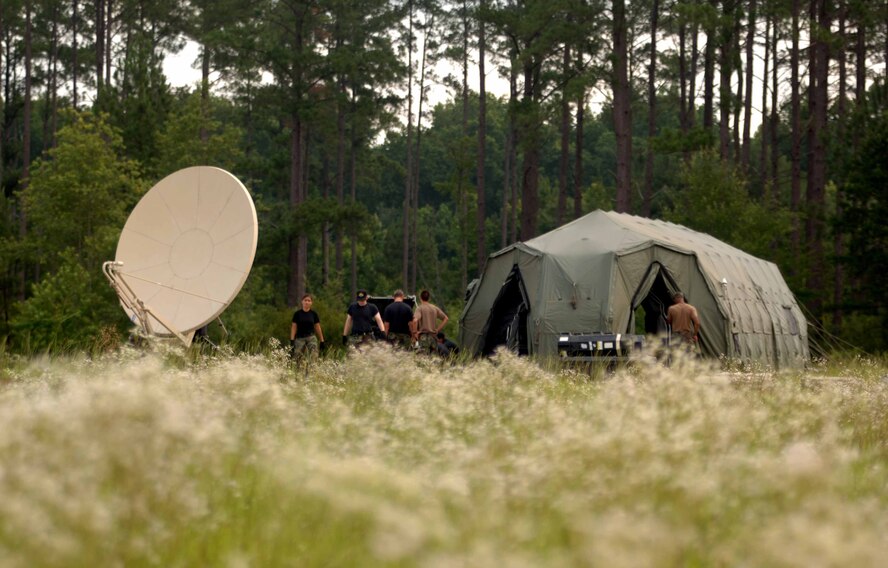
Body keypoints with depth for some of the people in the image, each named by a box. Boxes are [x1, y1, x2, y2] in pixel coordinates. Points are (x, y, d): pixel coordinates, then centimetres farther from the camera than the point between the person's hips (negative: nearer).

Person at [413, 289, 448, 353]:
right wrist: (438, 329, 11)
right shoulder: (435, 308, 9)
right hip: (434, 336, 5)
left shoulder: (420, 308, -6)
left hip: (424, 336, -5)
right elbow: (445, 318, 11)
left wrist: (414, 332, -10)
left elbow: (415, 320, -22)